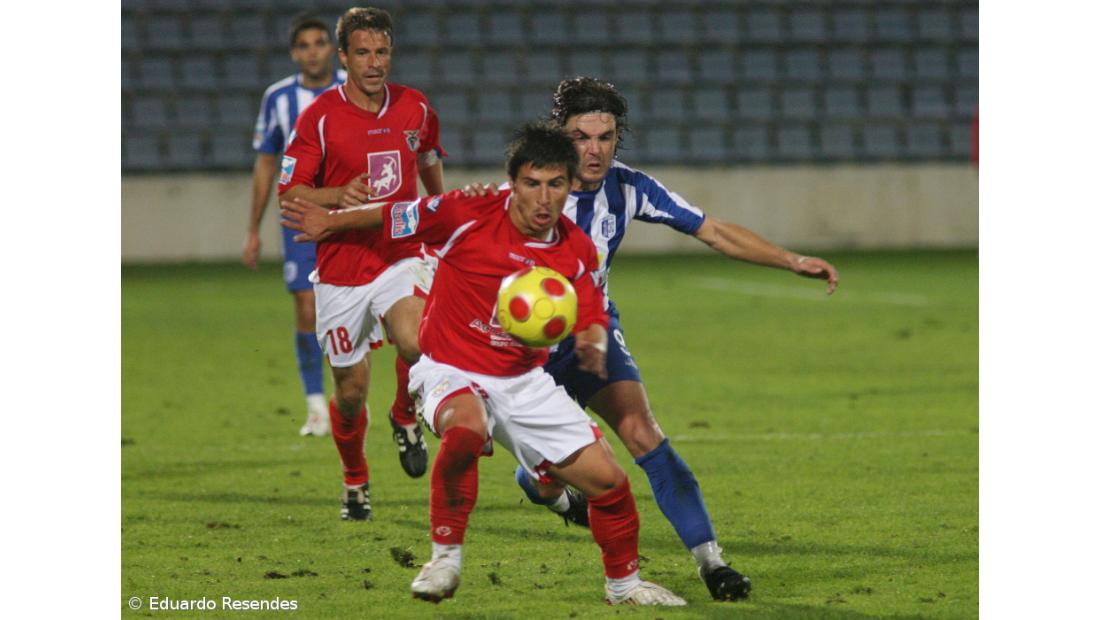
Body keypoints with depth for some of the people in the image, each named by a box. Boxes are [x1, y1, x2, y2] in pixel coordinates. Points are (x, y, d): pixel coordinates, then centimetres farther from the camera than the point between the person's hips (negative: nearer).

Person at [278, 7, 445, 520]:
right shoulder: (320, 117, -8)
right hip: (340, 269, -1)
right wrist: (339, 196, -25)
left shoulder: (416, 109, 3)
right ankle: (355, 480, 32)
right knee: (351, 390, 5)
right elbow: (290, 192, -7)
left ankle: (406, 418, 3)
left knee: (416, 343, -29)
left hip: (401, 256, 1)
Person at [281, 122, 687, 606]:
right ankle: (445, 558, -23)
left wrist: (592, 344, -21)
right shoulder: (466, 215, -17)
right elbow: (393, 217, -2)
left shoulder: (577, 251, -5)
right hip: (452, 371, -4)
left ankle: (623, 583, 30)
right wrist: (331, 221, 7)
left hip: (523, 382, 5)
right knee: (467, 428, -41)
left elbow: (591, 322, 2)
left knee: (608, 480, 2)